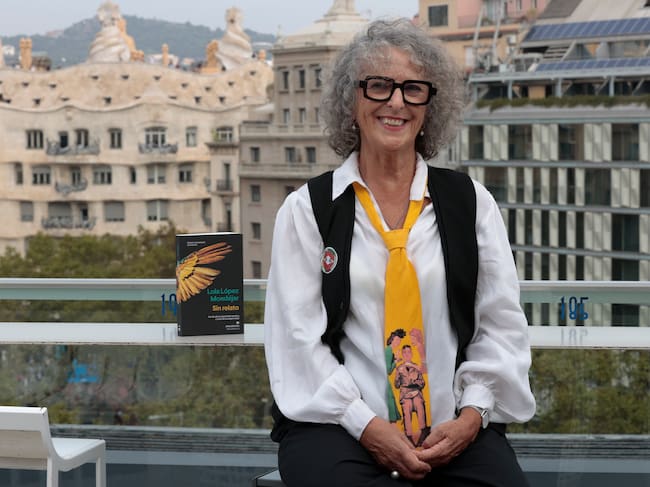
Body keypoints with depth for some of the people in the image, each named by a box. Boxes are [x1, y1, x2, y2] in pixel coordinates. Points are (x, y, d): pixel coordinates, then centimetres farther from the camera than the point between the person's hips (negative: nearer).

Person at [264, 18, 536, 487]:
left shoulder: (472, 202, 12)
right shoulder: (306, 209, 7)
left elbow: (502, 325, 8)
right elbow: (295, 335, -1)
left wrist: (472, 415, -7)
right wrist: (367, 425, -12)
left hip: (454, 428, 2)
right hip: (339, 425, -2)